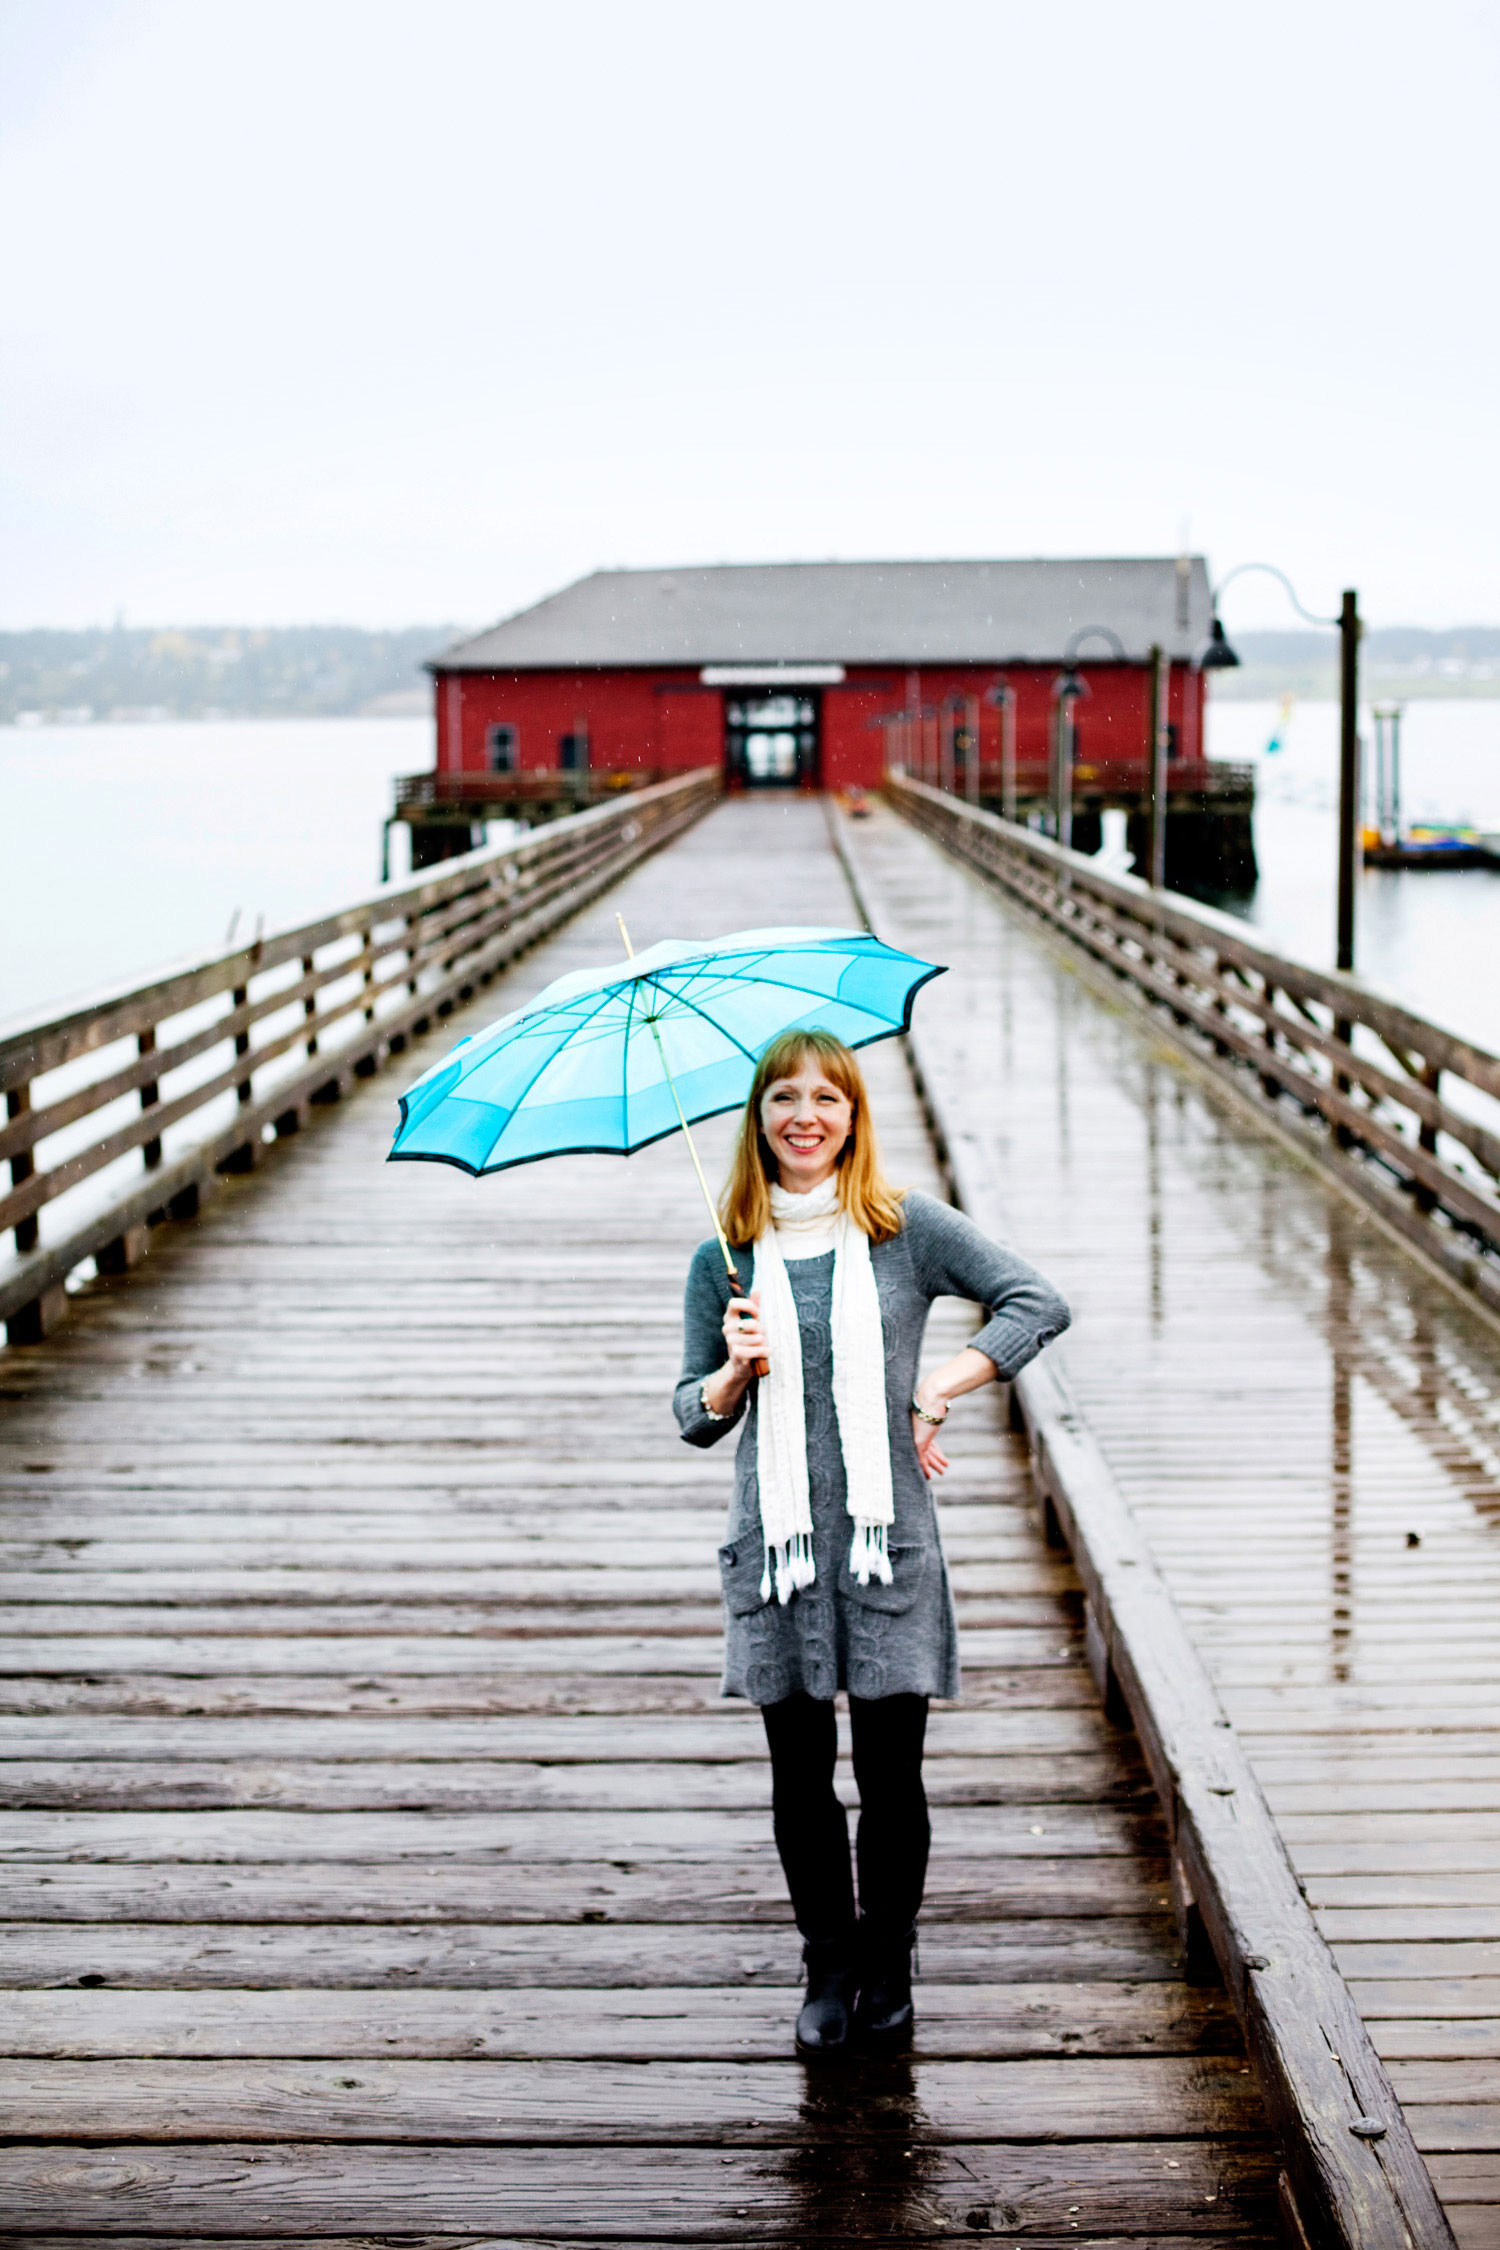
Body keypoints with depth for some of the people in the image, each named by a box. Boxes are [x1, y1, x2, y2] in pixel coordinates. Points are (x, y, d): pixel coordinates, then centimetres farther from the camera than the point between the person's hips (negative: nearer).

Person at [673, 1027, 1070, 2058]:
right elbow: (695, 1418, 9)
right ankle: (828, 1969, 23)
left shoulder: (907, 1228, 1)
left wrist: (938, 1392, -8)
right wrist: (736, 1369, -11)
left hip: (889, 1544, -1)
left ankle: (887, 1970, 21)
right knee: (801, 1774, 7)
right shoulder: (726, 1257, 6)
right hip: (777, 1546, 2)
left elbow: (1039, 1304, -1)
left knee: (891, 1772, 3)